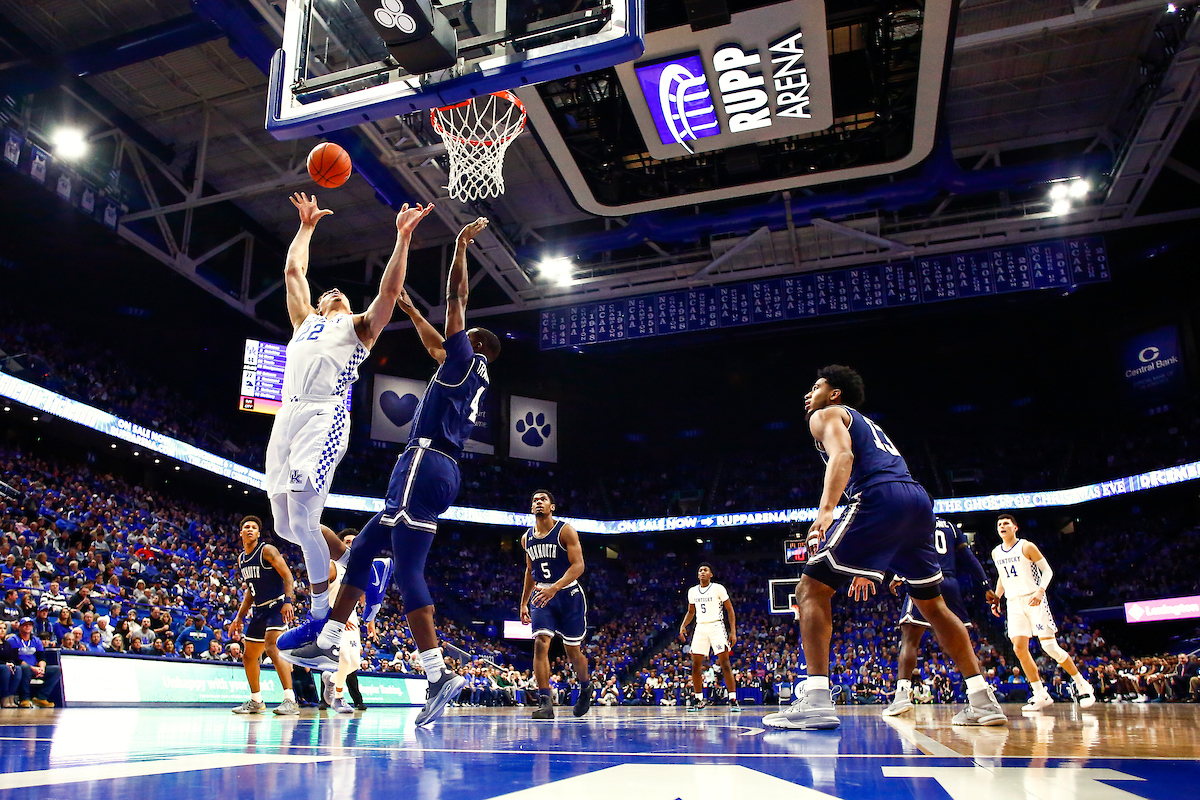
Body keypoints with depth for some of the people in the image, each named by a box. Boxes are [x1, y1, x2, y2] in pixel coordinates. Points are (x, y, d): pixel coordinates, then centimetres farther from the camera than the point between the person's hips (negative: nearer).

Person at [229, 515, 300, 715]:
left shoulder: (267, 550, -8)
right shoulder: (241, 559, 15)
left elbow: (287, 575, -15)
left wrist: (288, 601, -28)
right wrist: (239, 616, 19)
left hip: (277, 605, -9)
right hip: (260, 609, 9)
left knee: (272, 648, -25)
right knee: (248, 656, 14)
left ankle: (290, 700, -27)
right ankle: (256, 701, 30)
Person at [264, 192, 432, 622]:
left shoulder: (358, 326, 17)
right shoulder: (305, 322, 31)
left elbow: (389, 289, 4)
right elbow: (293, 270, 34)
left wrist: (403, 236, 1)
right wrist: (307, 226, 40)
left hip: (325, 417, -6)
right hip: (288, 415, 6)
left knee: (302, 520, -15)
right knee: (284, 525, 5)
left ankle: (322, 617, -4)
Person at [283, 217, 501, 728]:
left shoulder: (466, 360, 1)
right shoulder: (471, 376, 25)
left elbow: (455, 298, -1)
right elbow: (436, 345, 40)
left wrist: (461, 245, 6)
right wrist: (409, 308, 47)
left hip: (424, 464, -10)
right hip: (439, 471, 10)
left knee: (408, 569, -14)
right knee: (363, 549, 15)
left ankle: (439, 674, -18)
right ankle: (327, 643, 21)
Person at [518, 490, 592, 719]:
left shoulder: (565, 531, -11)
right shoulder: (527, 538, 7)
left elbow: (578, 565, -19)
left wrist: (555, 588, -32)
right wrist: (523, 603, 18)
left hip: (569, 594, -4)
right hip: (542, 596, 4)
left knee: (572, 651, 7)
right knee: (540, 644, -16)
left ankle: (586, 687, 36)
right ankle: (545, 702, -15)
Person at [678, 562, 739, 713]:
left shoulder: (718, 588, -4)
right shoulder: (692, 591, 10)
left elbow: (730, 611, -2)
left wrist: (733, 631, -10)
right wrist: (683, 626, 6)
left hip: (716, 626, -4)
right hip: (700, 628, 5)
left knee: (725, 663, -10)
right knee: (695, 665, 2)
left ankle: (733, 700, -7)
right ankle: (698, 699, 14)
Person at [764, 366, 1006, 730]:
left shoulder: (826, 415, 14)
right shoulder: (867, 424, 38)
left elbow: (843, 455, -10)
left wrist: (825, 510, -25)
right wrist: (869, 565, 38)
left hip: (880, 496, -8)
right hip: (919, 498, 9)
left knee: (811, 589, -5)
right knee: (932, 603, 25)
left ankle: (816, 700, -18)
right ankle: (982, 702, 25)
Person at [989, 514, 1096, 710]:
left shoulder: (1026, 546, -5)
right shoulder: (996, 553, 11)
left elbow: (1047, 570, -5)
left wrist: (1040, 591, -20)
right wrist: (997, 598, 12)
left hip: (1033, 600, -5)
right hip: (1014, 603, 5)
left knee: (1050, 646, -10)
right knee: (1019, 648, -7)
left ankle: (1082, 685, 10)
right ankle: (1040, 695, 4)